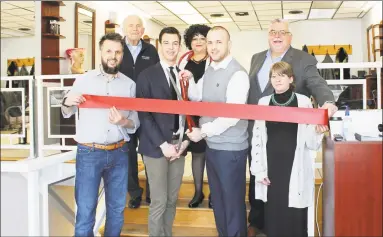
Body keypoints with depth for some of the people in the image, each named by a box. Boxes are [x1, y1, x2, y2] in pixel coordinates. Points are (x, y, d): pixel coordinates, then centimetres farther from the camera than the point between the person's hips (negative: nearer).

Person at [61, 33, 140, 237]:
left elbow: (135, 123, 5)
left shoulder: (129, 84, 5)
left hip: (119, 153, 2)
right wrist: (67, 102, -12)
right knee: (85, 209, 1)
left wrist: (124, 122, -17)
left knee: (117, 208, 13)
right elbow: (67, 113, 10)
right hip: (88, 152, -2)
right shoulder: (83, 80, 2)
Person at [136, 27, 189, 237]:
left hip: (179, 144, 4)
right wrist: (163, 145, -14)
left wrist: (185, 140, -2)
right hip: (156, 146, -4)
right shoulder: (147, 75, -3)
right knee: (159, 201, -1)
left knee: (172, 199, 12)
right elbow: (144, 114, -9)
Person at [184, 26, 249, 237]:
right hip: (211, 145, 8)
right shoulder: (210, 70, 9)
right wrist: (189, 81, 0)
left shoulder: (237, 74, -17)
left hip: (230, 148, -8)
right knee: (217, 198, 21)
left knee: (232, 200, 7)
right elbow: (197, 97, 19)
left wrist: (203, 131, -19)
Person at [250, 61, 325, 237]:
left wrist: (317, 133, -19)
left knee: (294, 218, 1)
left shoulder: (304, 102, 0)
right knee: (272, 215, 6)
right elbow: (257, 138, 7)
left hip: (296, 171, -2)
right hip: (271, 169, 2)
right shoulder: (263, 102, 7)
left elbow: (311, 144, 2)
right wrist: (258, 170, 1)